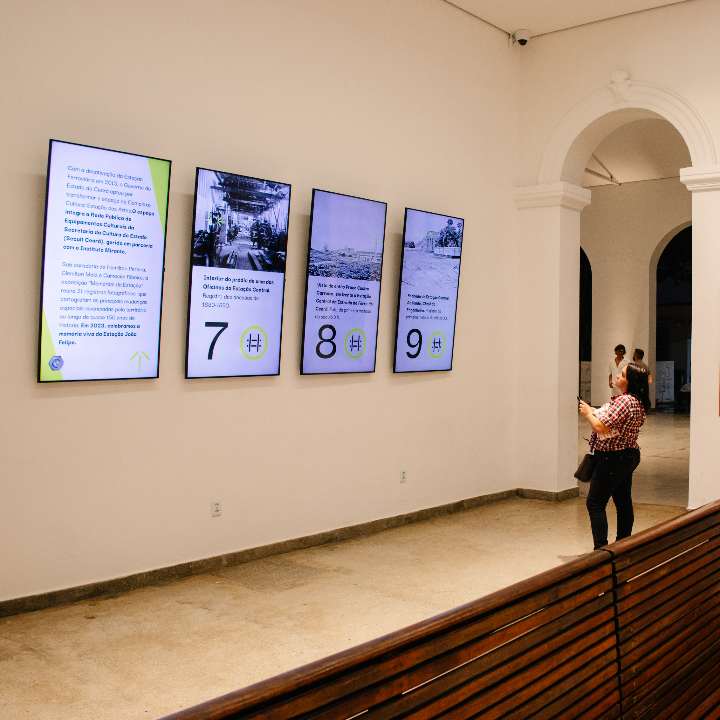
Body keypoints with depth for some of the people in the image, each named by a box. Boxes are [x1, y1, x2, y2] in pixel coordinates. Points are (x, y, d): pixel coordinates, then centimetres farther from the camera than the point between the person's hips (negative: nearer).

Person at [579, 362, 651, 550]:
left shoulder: (624, 401, -24)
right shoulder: (639, 402, 8)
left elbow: (601, 427, -27)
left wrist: (588, 413, -10)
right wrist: (594, 412, 7)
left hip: (613, 458, -10)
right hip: (630, 456, 10)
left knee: (595, 504, -3)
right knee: (623, 503, 16)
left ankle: (601, 549, -5)